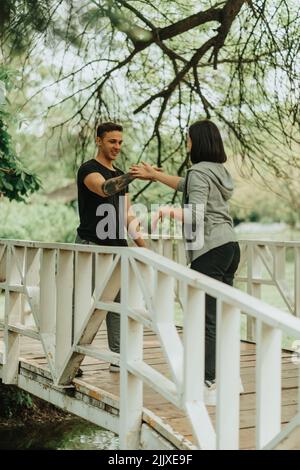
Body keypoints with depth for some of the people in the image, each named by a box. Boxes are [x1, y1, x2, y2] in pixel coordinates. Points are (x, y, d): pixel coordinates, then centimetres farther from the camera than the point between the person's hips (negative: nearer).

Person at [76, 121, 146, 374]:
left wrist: (143, 245, 10)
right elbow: (104, 189, -28)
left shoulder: (120, 175, 18)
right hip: (91, 246, -7)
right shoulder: (88, 169, -5)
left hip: (118, 247, 7)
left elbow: (128, 215, 19)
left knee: (119, 303, 4)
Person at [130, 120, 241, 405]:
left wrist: (169, 211, -13)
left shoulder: (199, 172, -10)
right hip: (229, 246, 9)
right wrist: (154, 175, 37)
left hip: (209, 251, -9)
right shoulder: (219, 170, 18)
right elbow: (187, 186, 34)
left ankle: (210, 386, -10)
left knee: (208, 320, -9)